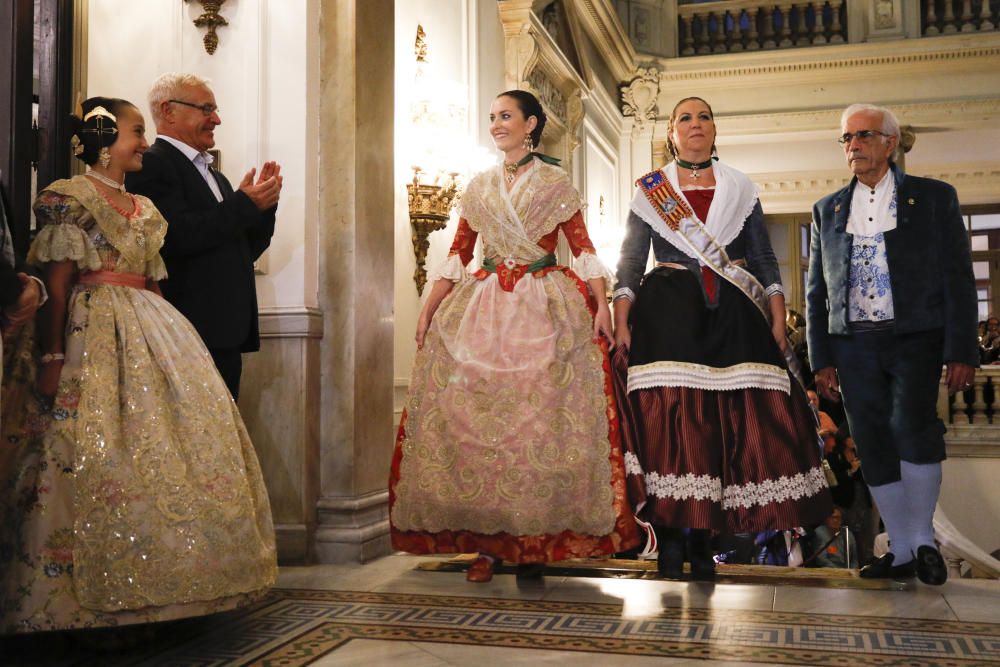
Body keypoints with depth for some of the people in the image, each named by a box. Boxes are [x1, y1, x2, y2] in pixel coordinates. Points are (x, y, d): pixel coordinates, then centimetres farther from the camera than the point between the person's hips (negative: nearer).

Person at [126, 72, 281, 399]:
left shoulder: (215, 176, 21)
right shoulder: (150, 165, -6)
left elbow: (244, 251, 22)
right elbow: (180, 236, -20)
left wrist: (263, 205, 6)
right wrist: (245, 204, -11)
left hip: (228, 335, 8)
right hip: (189, 335, -8)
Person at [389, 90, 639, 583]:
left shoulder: (555, 183, 6)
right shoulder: (479, 186, 16)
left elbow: (582, 246, 1)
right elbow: (457, 252, 12)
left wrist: (601, 304, -11)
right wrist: (429, 307, 3)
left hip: (545, 310, -3)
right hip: (483, 309, 3)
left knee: (539, 418, -5)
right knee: (474, 416, -4)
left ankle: (534, 540, 4)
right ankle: (486, 541, 3)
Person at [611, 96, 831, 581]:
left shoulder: (741, 190, 14)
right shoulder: (650, 193, 10)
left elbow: (765, 261, 12)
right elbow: (629, 265, 5)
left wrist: (778, 319, 1)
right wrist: (621, 323, -8)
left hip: (733, 317, 2)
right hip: (667, 316, -1)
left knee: (725, 422, -5)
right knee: (667, 420, -10)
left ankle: (702, 539, 5)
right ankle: (670, 538, -2)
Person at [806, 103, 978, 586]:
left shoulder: (934, 197, 5)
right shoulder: (827, 210, 13)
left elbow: (958, 279, 0)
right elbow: (816, 291, 13)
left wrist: (961, 352, -8)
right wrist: (821, 359, 6)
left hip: (915, 338, -3)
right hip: (852, 344, 3)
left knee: (913, 427, -21)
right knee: (874, 449, 3)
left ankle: (924, 539, -1)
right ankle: (902, 554, 16)